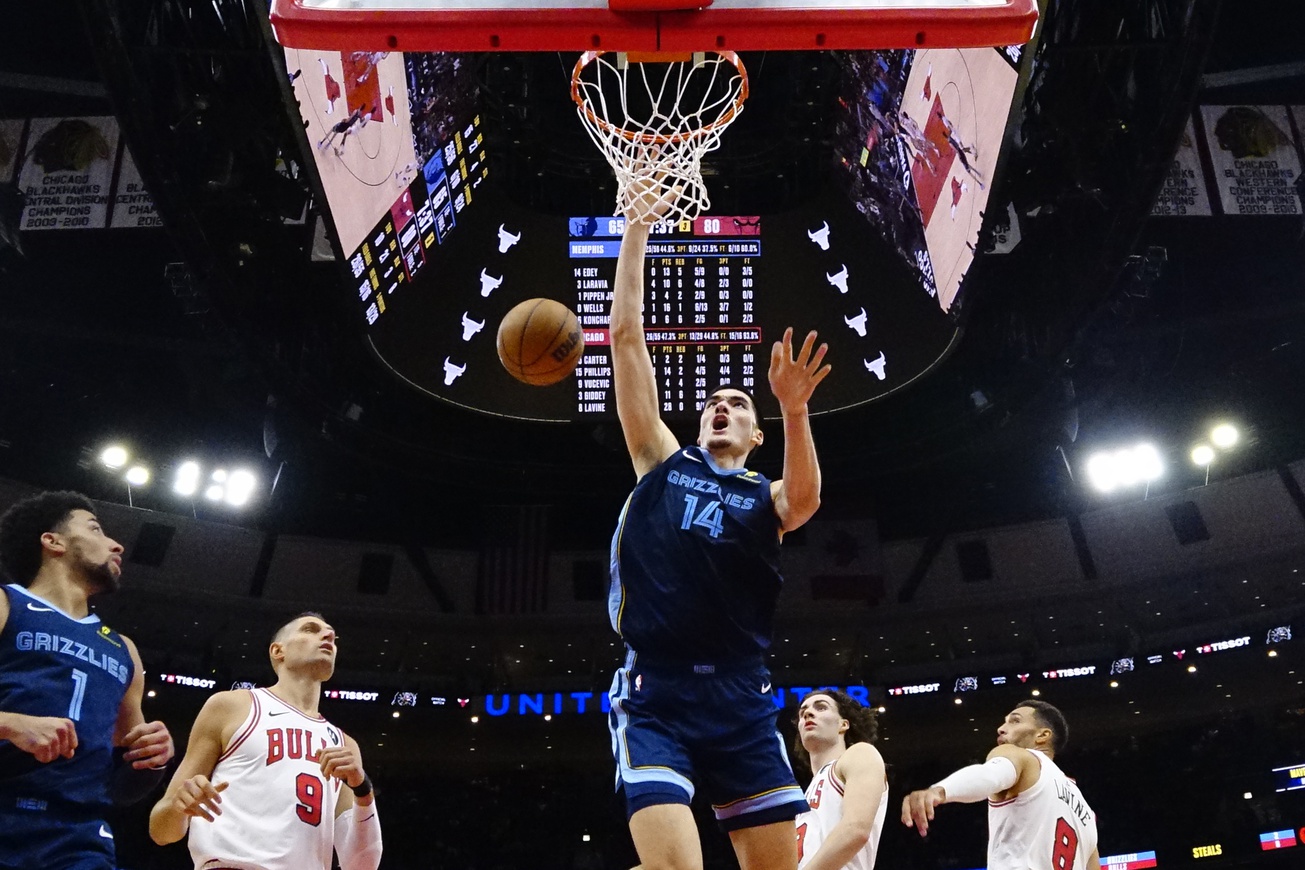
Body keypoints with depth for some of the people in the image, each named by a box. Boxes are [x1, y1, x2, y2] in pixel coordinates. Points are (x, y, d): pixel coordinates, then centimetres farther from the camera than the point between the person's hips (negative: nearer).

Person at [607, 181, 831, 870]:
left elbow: (805, 499, -13)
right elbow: (626, 338, 10)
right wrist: (635, 235, 7)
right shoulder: (662, 462, 14)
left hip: (740, 701, 2)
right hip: (654, 695, -1)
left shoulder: (767, 497, 14)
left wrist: (794, 411, -29)